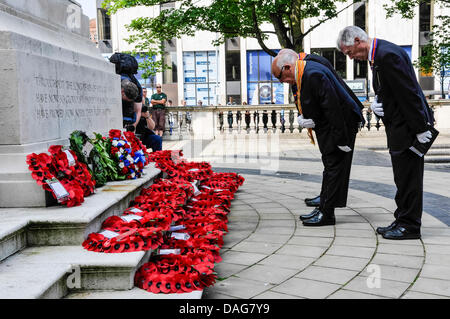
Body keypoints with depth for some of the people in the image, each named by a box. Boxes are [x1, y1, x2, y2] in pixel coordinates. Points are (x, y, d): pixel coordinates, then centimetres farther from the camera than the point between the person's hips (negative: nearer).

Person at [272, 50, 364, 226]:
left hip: (341, 124, -10)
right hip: (327, 127, 11)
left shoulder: (314, 74, -25)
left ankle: (327, 214, 1)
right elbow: (308, 106, 18)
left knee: (334, 169, -5)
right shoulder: (304, 74, 7)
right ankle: (323, 208, 24)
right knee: (329, 168, 15)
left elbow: (333, 108, -28)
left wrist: (341, 140, -25)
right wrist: (303, 119, -3)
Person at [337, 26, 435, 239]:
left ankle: (410, 226, 6)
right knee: (403, 176, 15)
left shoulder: (388, 55, -20)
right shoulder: (377, 55, 13)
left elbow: (409, 93, -22)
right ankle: (402, 221, 24)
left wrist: (420, 128, -20)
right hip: (398, 126, 10)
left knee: (408, 176, -3)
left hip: (408, 126, -10)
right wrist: (376, 104, -1)